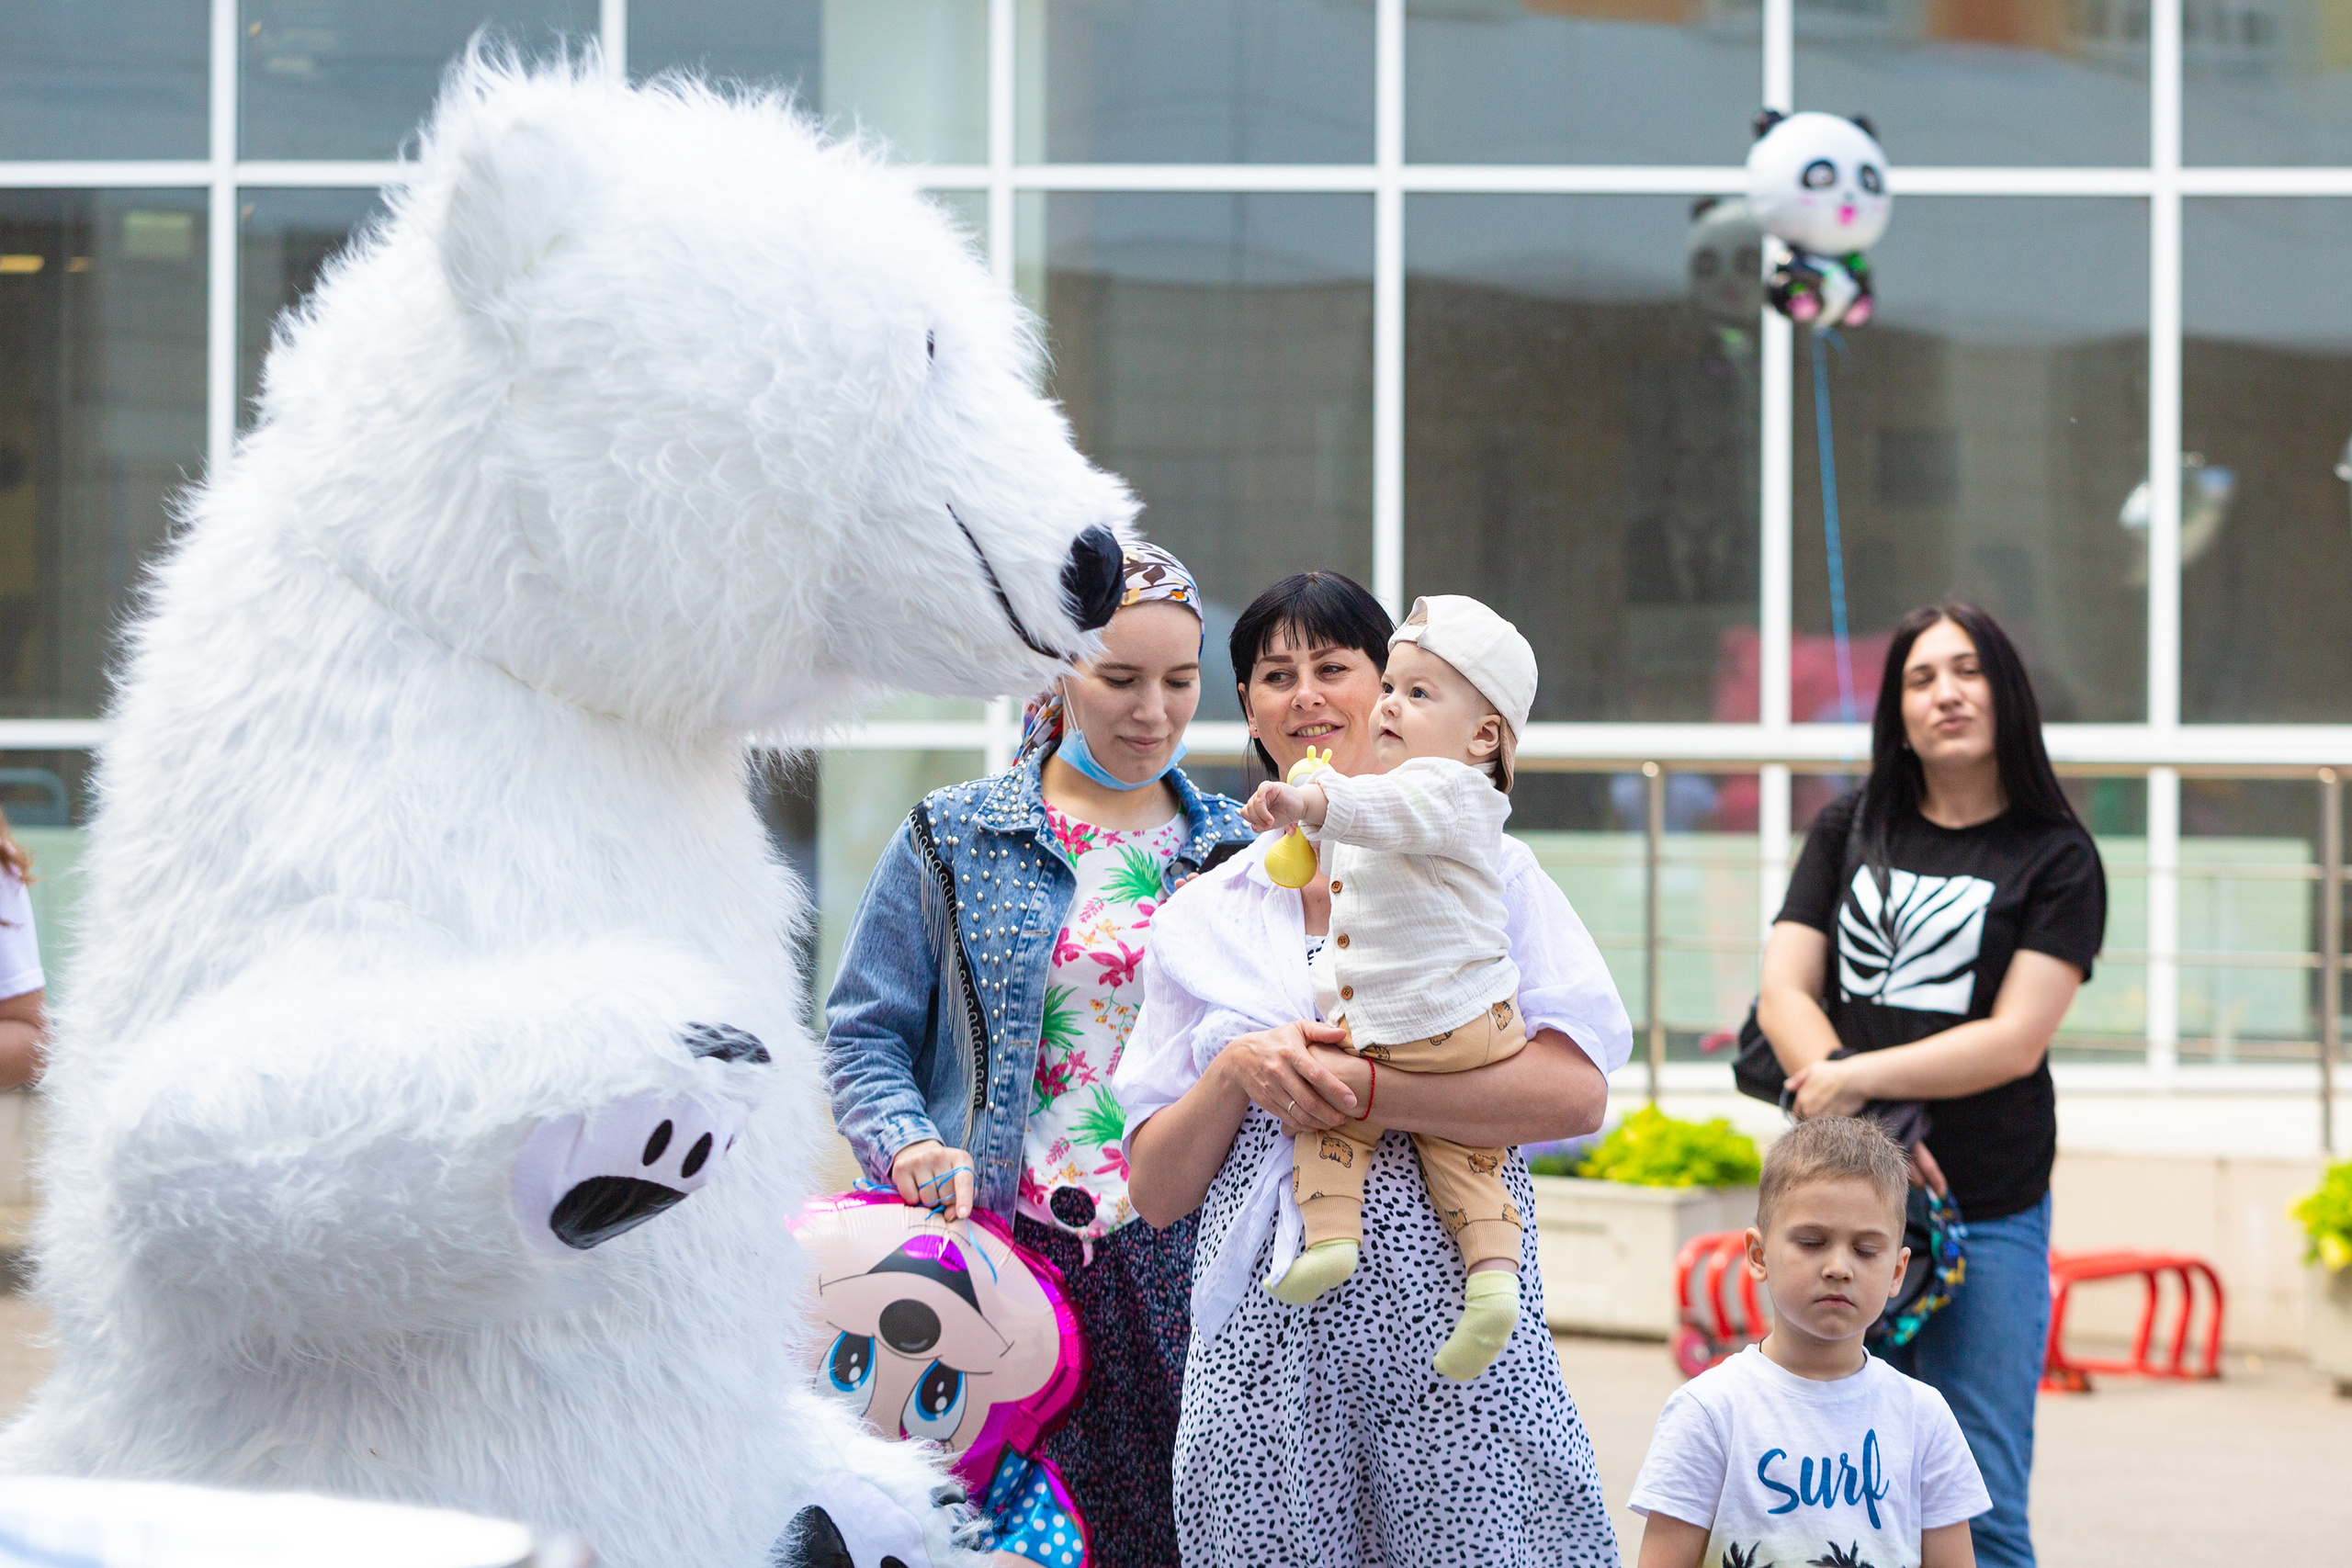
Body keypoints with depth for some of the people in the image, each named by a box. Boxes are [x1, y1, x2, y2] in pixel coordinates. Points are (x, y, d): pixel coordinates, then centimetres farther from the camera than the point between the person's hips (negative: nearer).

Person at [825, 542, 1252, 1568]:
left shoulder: (1235, 850, 13)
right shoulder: (955, 839, 6)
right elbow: (866, 1032, 5)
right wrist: (909, 1145, -12)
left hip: (1180, 1261, 2)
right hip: (1004, 1252, -2)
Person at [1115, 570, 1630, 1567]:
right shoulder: (1202, 917, 16)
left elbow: (1576, 1092, -7)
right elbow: (1154, 1189, 11)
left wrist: (1359, 1089, -13)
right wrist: (1238, 1072, -7)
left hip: (1451, 1328, -2)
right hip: (1264, 1338, 2)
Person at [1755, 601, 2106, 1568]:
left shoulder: (2055, 859, 3)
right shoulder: (1850, 831, 13)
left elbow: (2015, 1041, -7)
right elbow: (1784, 993, 3)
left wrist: (1856, 1079, -13)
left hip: (1988, 1215, -3)